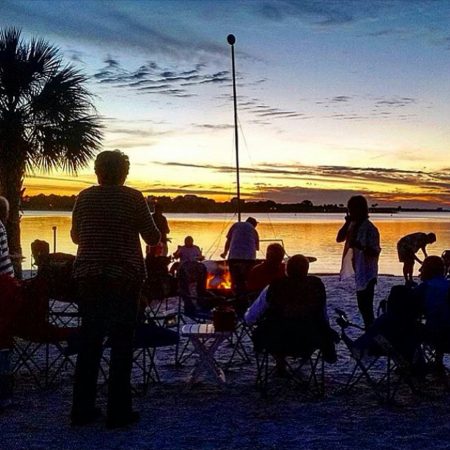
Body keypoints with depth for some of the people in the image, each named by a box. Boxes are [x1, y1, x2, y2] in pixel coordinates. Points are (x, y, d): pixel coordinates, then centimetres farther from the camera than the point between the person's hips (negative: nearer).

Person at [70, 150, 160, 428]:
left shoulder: (84, 198, 5)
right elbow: (153, 238, -2)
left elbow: (76, 236, 16)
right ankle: (118, 411, 5)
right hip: (124, 277, -3)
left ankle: (82, 409, 15)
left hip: (88, 276, 4)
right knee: (122, 343, 3)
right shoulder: (133, 198, -5)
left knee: (89, 340, 11)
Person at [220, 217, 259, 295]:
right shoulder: (253, 230, 21)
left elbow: (228, 240, 19)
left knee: (235, 282, 4)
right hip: (250, 257, 0)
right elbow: (257, 247, 26)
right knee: (247, 282, 8)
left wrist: (225, 253, 33)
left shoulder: (236, 225, 20)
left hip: (234, 256, 0)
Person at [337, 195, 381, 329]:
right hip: (358, 272, 8)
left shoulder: (370, 229, -16)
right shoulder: (352, 225, 8)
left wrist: (359, 246, -32)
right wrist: (347, 223, -9)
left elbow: (375, 252, -18)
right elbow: (339, 238, 1)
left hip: (367, 274, -8)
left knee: (366, 307, -5)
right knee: (362, 306, 15)